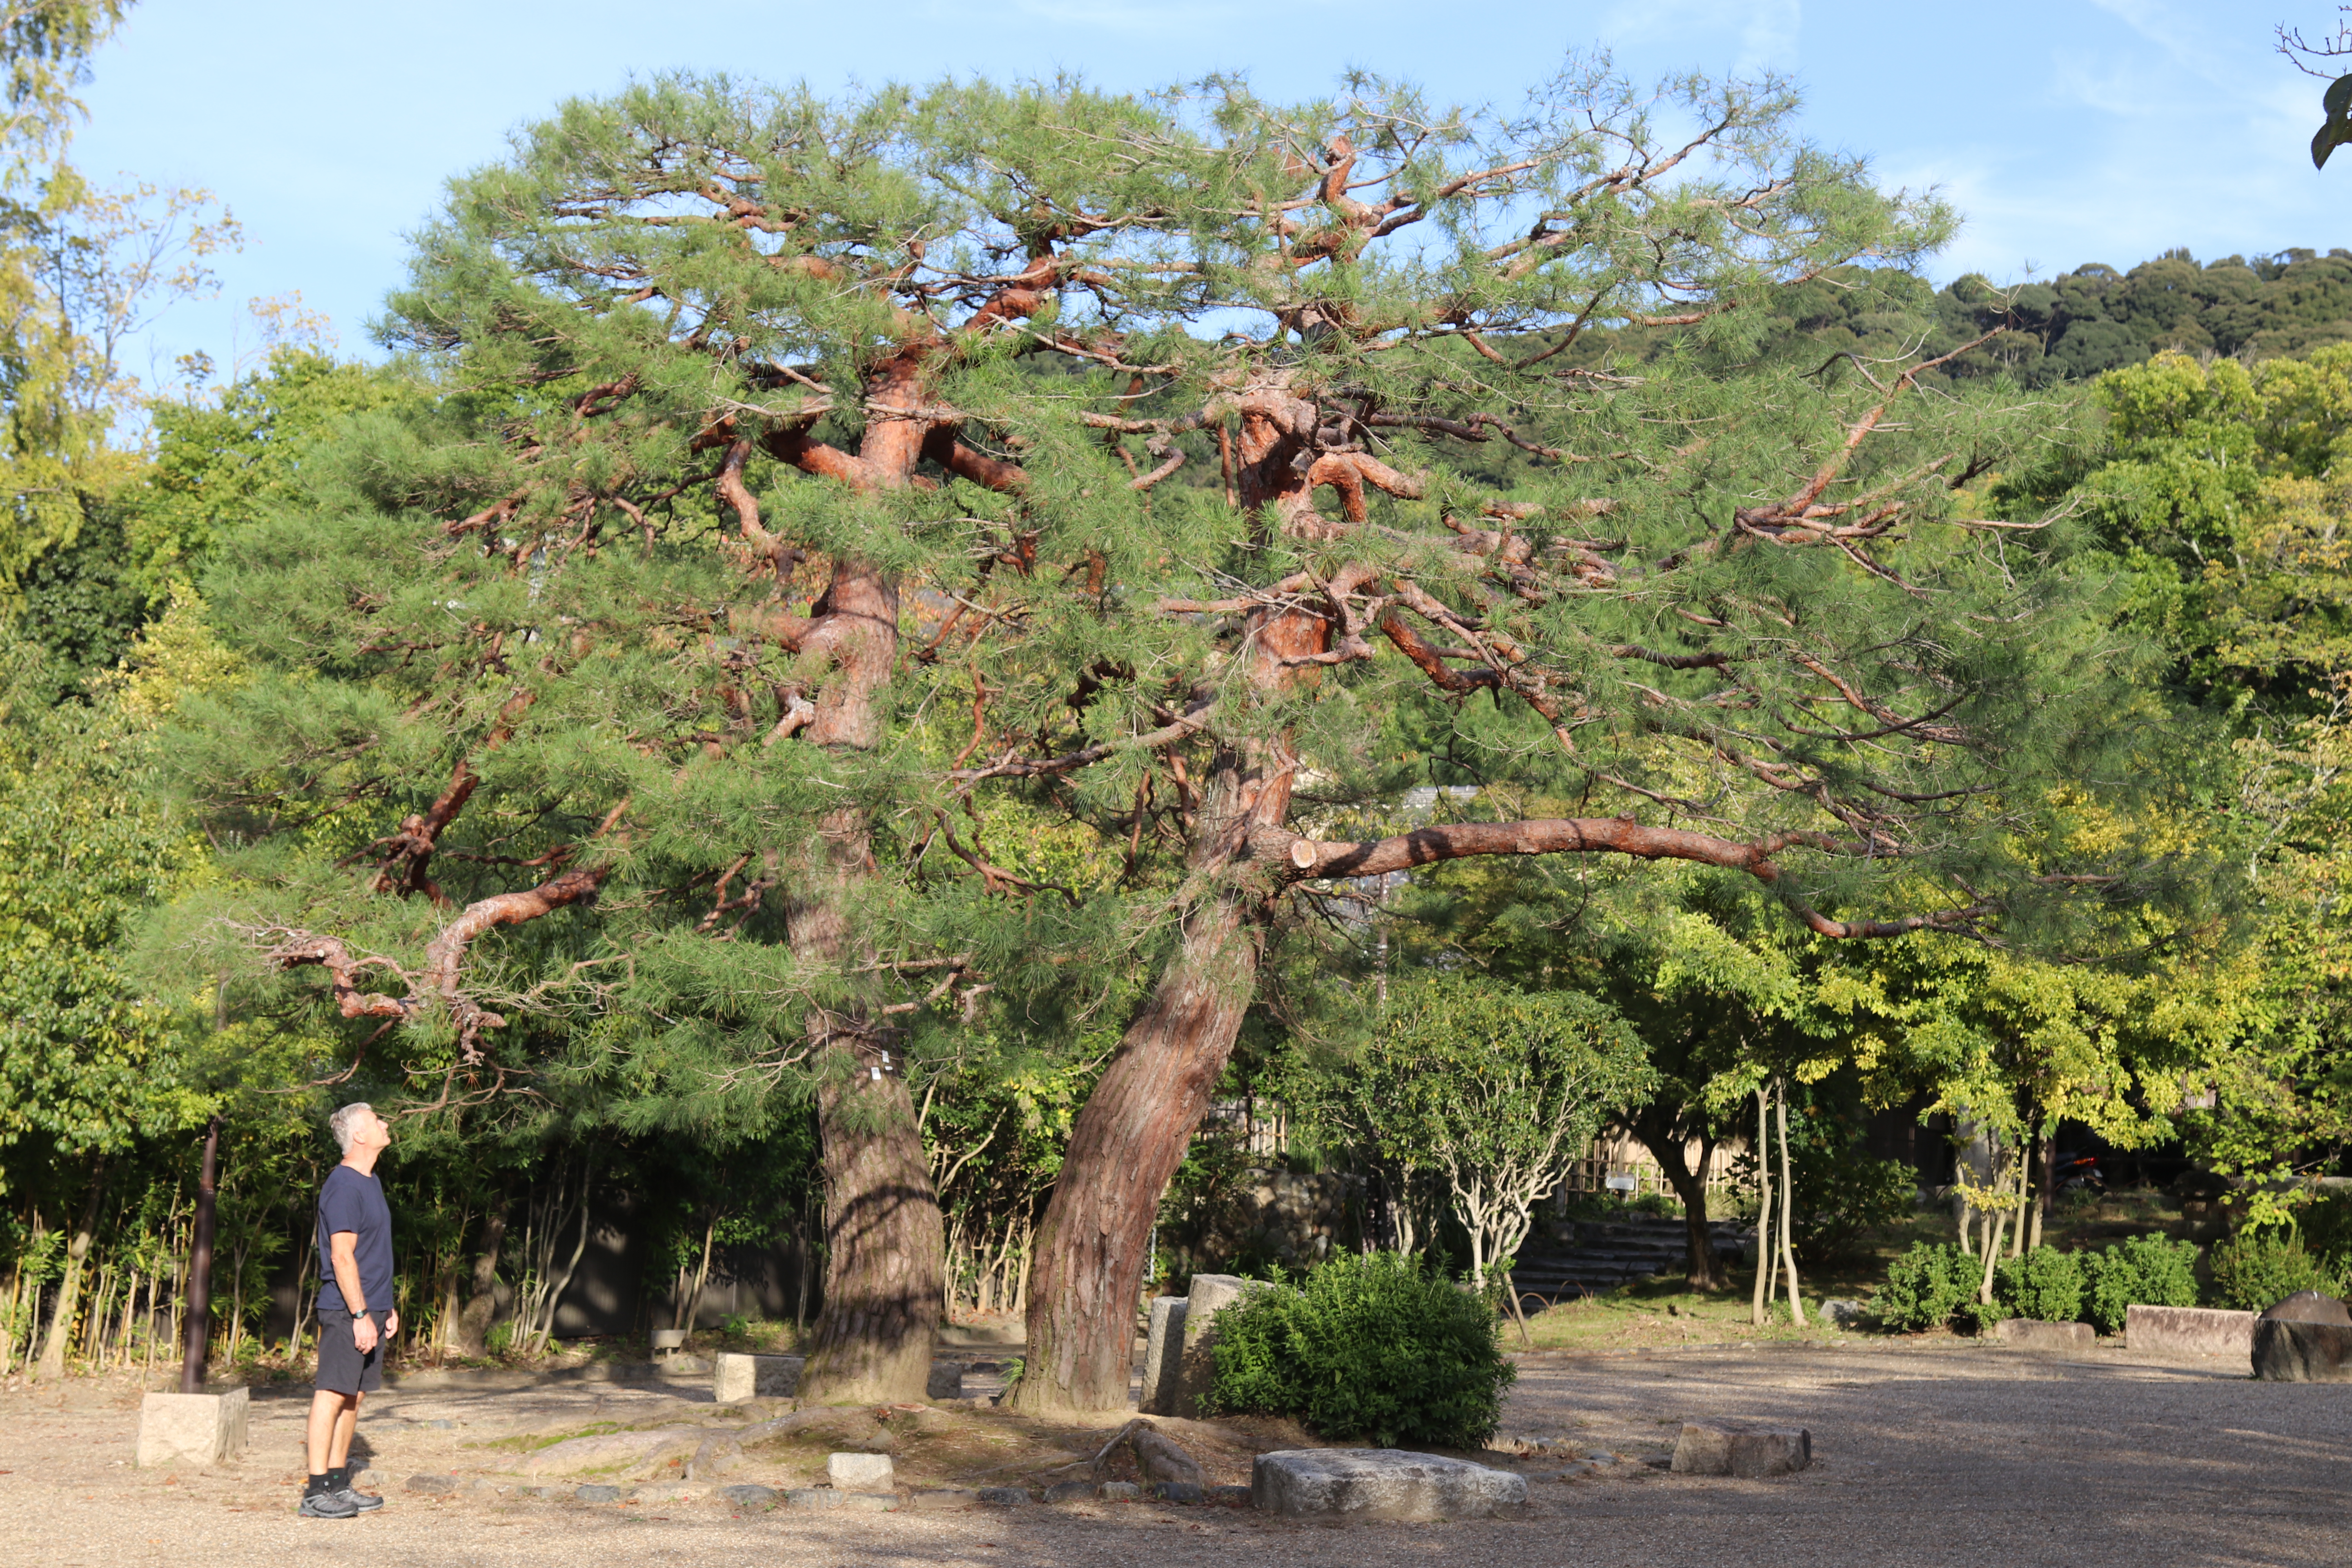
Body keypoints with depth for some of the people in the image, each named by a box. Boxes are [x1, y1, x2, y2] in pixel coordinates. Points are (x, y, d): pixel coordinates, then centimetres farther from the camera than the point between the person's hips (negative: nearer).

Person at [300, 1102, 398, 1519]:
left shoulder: (370, 1183, 16)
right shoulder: (343, 1186, -14)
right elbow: (342, 1256, -19)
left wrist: (386, 1308, 22)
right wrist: (360, 1315, -20)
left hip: (368, 1309, 9)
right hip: (346, 1311, -9)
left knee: (353, 1395, 12)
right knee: (333, 1393, -7)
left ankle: (339, 1483, 18)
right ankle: (317, 1492, -6)